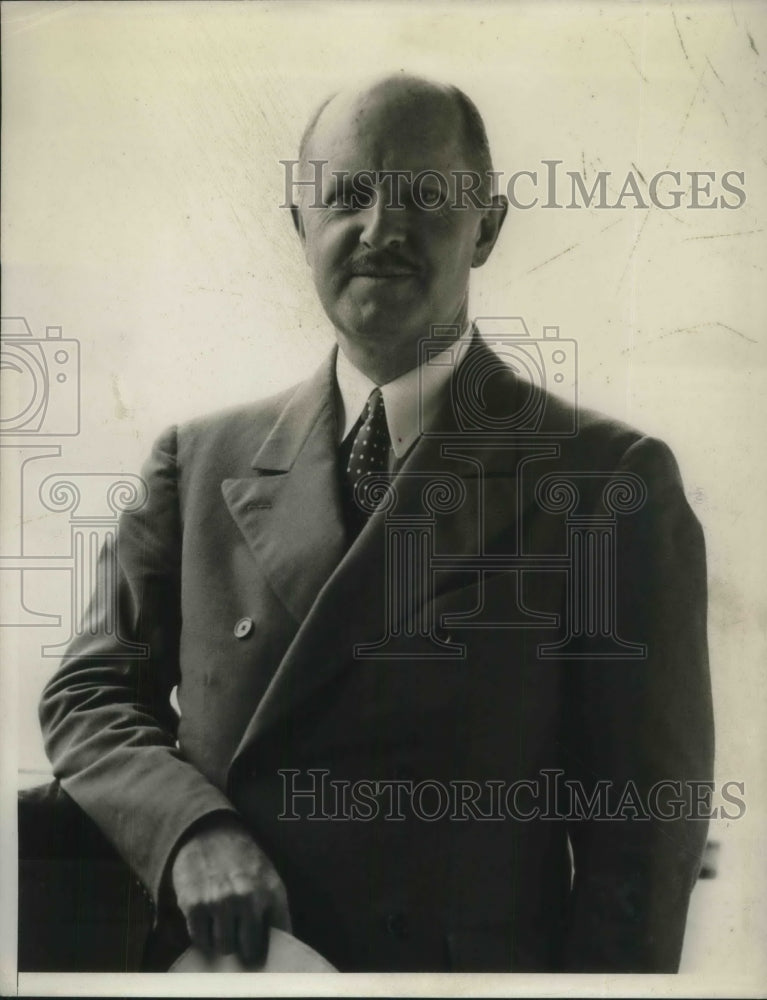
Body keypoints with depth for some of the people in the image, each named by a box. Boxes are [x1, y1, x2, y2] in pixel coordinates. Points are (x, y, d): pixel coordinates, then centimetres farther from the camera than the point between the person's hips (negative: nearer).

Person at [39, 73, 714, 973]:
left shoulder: (608, 481, -9)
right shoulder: (202, 462, 1)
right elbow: (88, 693, 2)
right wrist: (190, 831, -15)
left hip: (476, 962, -2)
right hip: (219, 965, 3)